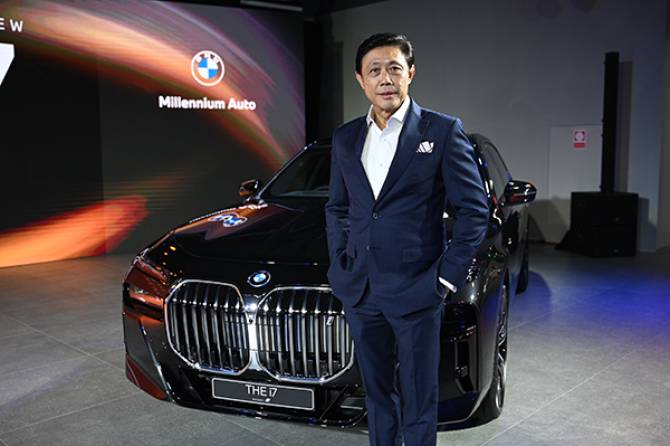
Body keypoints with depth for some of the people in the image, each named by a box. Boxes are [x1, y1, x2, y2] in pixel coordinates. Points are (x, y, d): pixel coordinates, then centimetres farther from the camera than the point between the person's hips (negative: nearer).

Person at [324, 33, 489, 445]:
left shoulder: (444, 131, -5)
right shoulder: (345, 138, 9)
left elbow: (474, 208, -5)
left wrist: (448, 277, -9)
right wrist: (340, 265, 8)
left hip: (416, 292, -4)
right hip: (359, 291, 5)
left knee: (418, 403, 7)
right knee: (377, 394, 19)